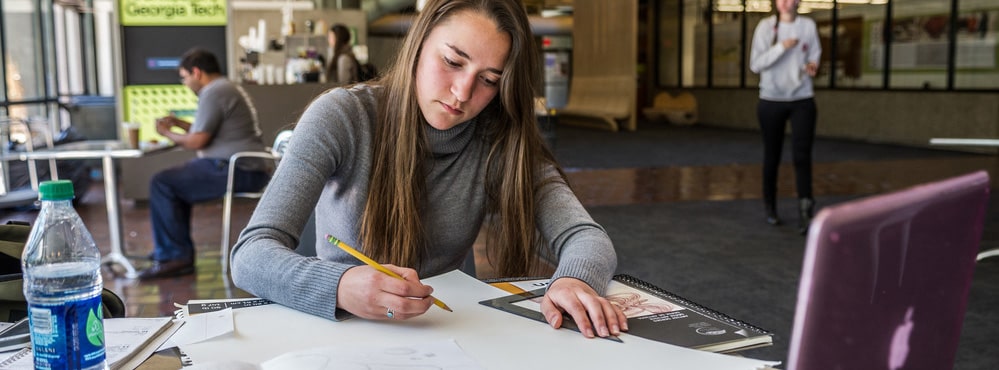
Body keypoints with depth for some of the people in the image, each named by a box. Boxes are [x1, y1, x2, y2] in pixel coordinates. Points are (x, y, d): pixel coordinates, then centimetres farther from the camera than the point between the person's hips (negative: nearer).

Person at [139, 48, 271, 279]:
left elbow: (196, 141, -15)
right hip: (248, 170, 11)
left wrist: (167, 133, 2)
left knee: (162, 184, -9)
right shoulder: (227, 88, 21)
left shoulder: (213, 93, -13)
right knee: (176, 181, 23)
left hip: (235, 171, -11)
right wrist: (179, 123, 25)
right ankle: (175, 251, 22)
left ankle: (175, 257, -4)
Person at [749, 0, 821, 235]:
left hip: (802, 100, 1)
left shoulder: (808, 25, 2)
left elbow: (815, 54, 15)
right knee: (772, 156, 9)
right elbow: (755, 65, -10)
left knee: (802, 155, -11)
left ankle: (805, 212, -16)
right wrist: (781, 47, -21)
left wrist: (812, 66, -8)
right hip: (771, 101, -1)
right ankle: (770, 208, 26)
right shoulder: (765, 26, -4)